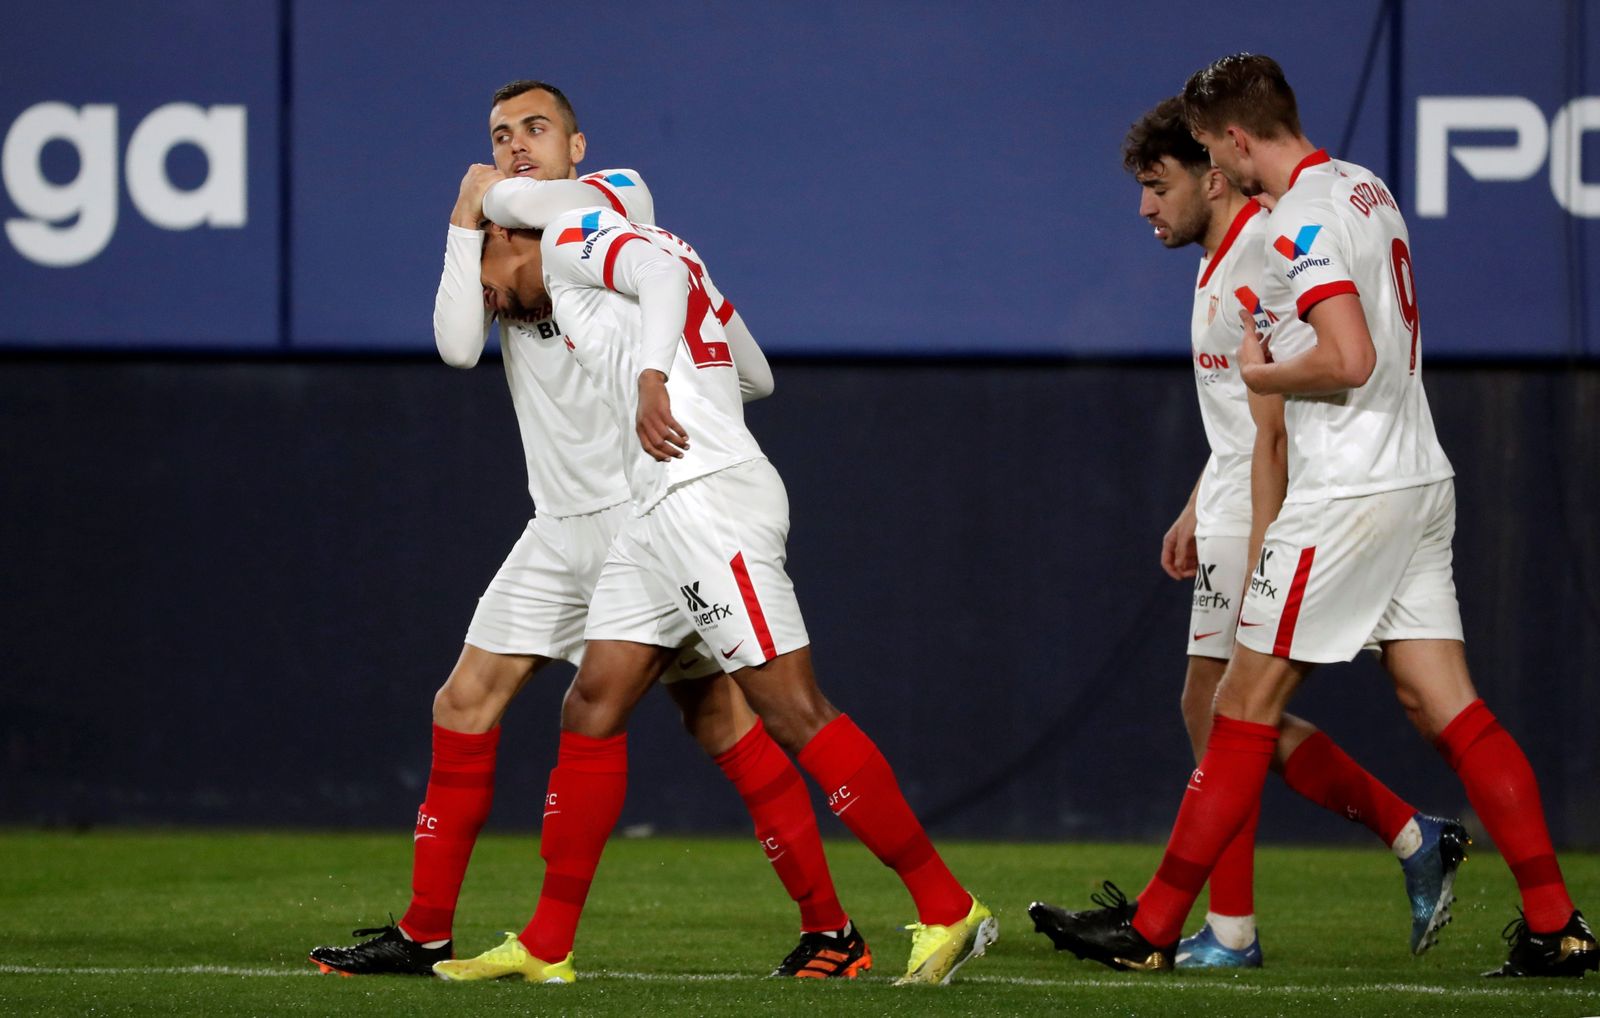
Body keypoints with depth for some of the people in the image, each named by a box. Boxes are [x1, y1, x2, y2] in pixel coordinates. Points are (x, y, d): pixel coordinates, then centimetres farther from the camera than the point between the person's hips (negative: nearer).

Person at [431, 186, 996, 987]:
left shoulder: (569, 238, 0)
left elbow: (663, 274, -22)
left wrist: (652, 377, -36)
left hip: (705, 496, -10)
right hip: (660, 515, 10)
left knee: (794, 715, -12)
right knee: (590, 714, 10)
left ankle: (947, 908, -10)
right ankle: (547, 946, 14)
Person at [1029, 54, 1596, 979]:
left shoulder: (1301, 222, -15)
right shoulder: (1368, 189, 14)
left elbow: (1349, 357, -26)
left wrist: (1262, 374, -8)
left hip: (1347, 496, -9)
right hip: (1420, 478, 9)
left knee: (1246, 708, -2)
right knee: (1447, 707, 6)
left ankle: (1152, 927, 4)